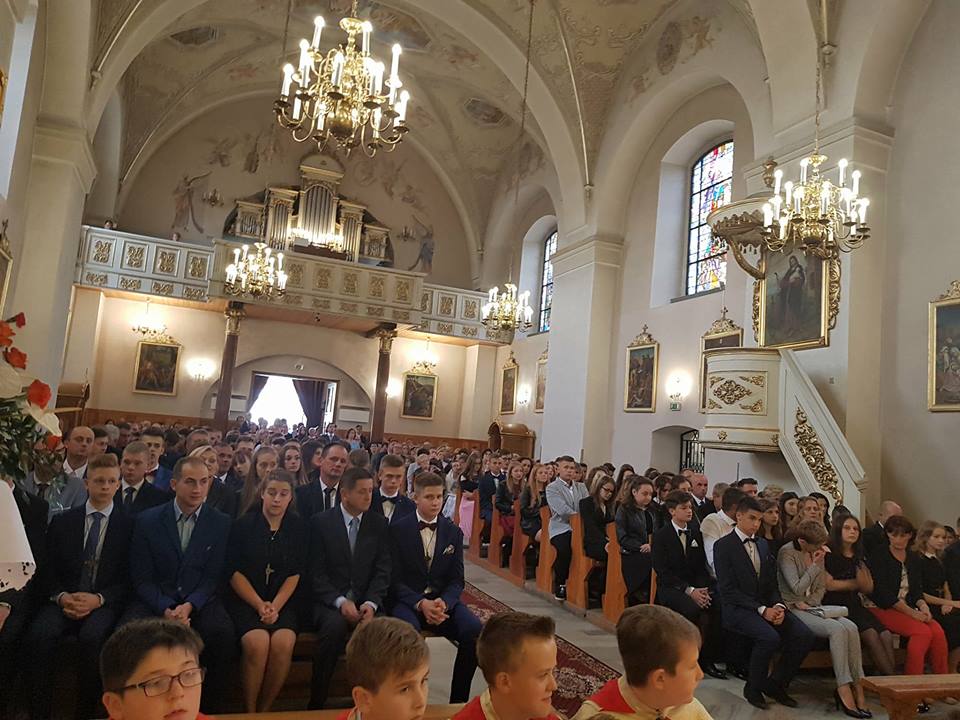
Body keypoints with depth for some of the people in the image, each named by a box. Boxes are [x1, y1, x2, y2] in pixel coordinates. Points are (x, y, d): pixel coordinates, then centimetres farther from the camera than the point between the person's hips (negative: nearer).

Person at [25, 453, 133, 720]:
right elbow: (47, 570, 9)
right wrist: (61, 596, -11)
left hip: (105, 604, -2)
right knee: (39, 635, -29)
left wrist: (99, 599, -14)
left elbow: (129, 578, 2)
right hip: (64, 600, 2)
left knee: (91, 637, -33)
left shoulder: (128, 525, 5)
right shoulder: (61, 521, 13)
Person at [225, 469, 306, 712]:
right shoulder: (243, 524, 0)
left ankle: (265, 710, -6)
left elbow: (295, 574, 3)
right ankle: (249, 711, -7)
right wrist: (259, 605, -12)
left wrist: (275, 606, -12)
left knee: (283, 643, -26)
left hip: (282, 601, 1)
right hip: (244, 600, -1)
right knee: (257, 642, -28)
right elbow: (234, 571, -3)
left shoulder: (298, 527, 4)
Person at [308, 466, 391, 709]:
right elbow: (316, 572, -5)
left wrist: (371, 603, -15)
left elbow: (383, 571, 3)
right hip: (329, 602, -2)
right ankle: (316, 703, -16)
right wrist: (340, 601, -19)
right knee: (335, 624, -33)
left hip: (365, 601, 2)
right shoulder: (320, 522, 1)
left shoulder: (380, 524, 8)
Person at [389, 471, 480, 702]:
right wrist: (420, 603, -22)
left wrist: (443, 602, -17)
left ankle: (458, 699, -6)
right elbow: (395, 579, -5)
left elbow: (457, 580, 6)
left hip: (443, 599, 3)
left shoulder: (453, 532, 8)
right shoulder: (398, 529, -2)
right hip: (408, 599, -3)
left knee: (475, 630, -25)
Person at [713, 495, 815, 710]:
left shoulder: (763, 544, 16)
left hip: (767, 606, 7)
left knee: (804, 636, -15)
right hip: (737, 609, -6)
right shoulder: (723, 546, -6)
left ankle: (776, 683, 5)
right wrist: (761, 610, -18)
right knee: (770, 637, -31)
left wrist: (778, 606, -7)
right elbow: (728, 589, -13)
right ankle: (753, 688, -6)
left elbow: (772, 583, 14)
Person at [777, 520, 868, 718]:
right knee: (837, 629, -28)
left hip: (813, 607, 6)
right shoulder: (787, 553, -11)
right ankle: (844, 688, -22)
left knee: (851, 627, -21)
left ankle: (857, 686, -18)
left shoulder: (818, 552, 10)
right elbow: (797, 589, -16)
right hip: (793, 608, -6)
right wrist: (815, 565, -17)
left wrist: (808, 602, -5)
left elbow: (821, 587, 14)